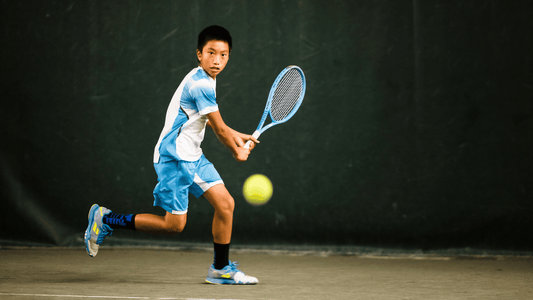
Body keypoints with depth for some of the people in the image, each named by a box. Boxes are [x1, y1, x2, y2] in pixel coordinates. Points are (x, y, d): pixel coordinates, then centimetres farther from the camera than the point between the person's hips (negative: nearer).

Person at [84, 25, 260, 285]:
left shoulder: (203, 79, 12)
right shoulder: (200, 84, -20)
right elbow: (220, 129, -13)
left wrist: (236, 136, 20)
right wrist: (237, 152, 3)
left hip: (192, 156, 10)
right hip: (174, 156, -10)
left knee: (225, 204, 1)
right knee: (174, 224, -8)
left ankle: (221, 268, 13)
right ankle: (105, 220, 4)